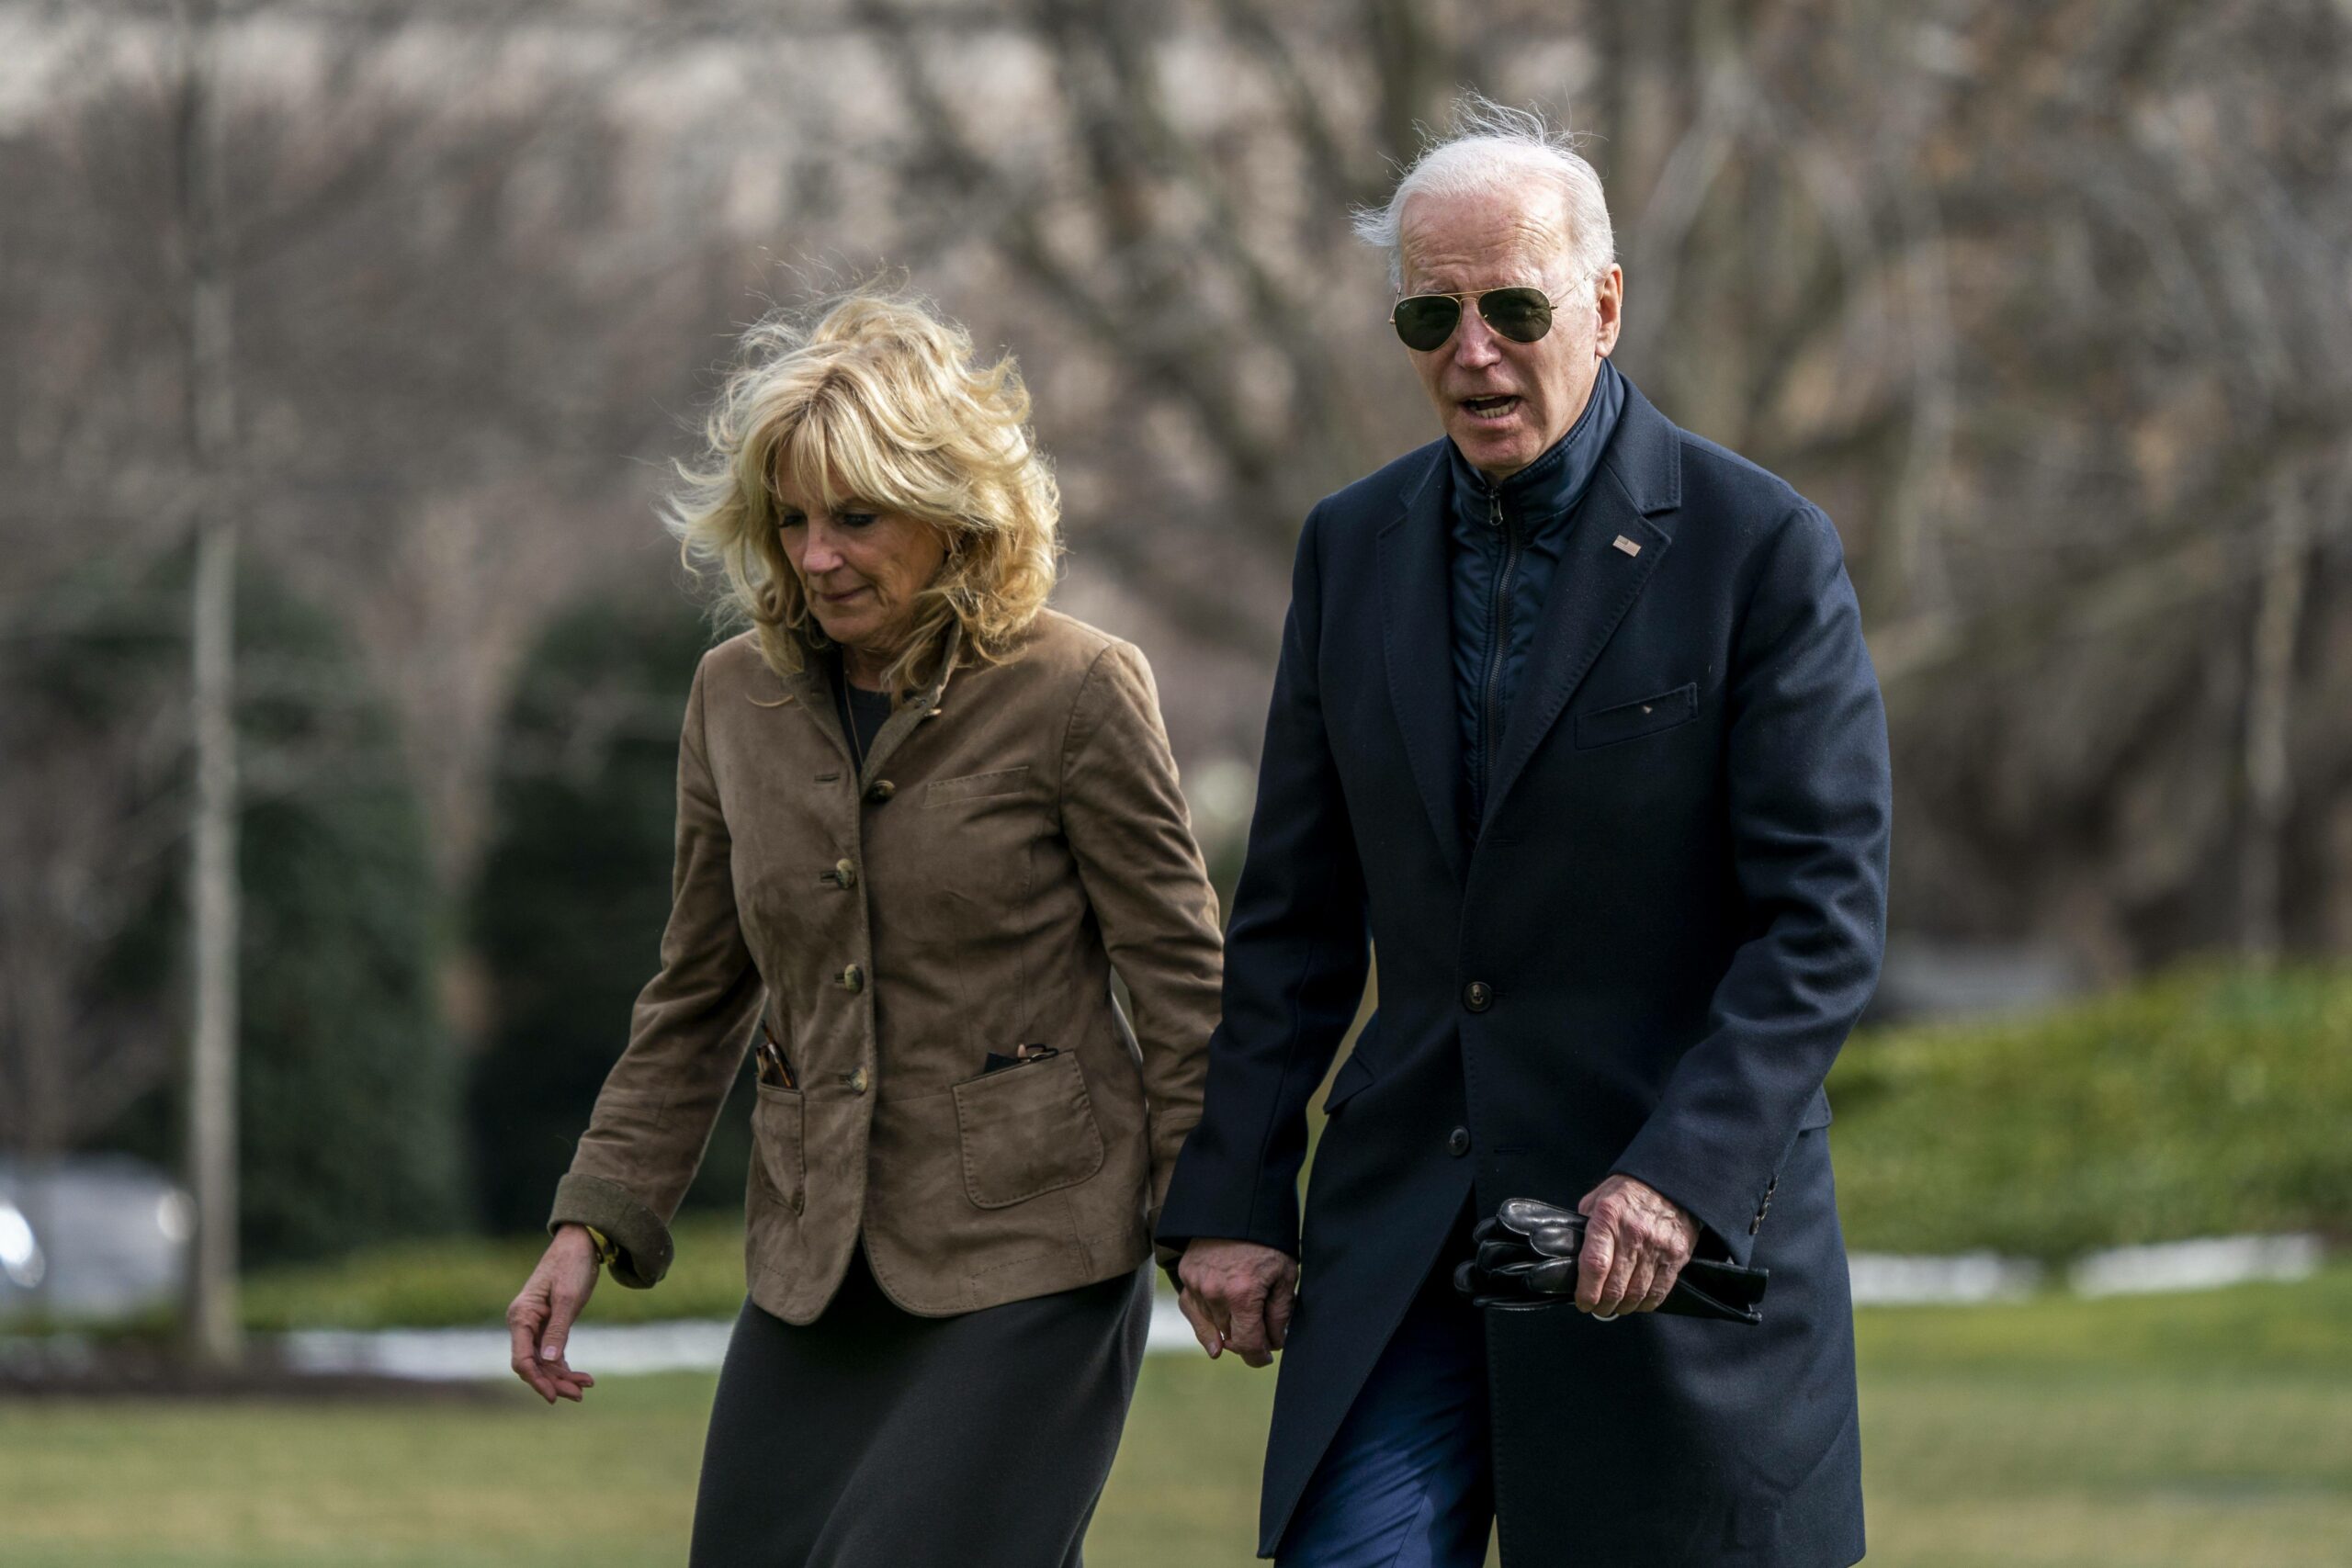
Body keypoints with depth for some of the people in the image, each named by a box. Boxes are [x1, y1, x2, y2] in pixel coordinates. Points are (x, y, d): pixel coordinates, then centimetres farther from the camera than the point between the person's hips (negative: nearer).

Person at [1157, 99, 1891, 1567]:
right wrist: (1231, 1196, 6)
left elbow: (1825, 920, -11)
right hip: (1406, 1222, 4)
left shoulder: (1761, 548, -8)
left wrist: (1681, 1174, -22)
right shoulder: (1355, 548, 8)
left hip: (1680, 1223, -4)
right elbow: (1298, 914, 13)